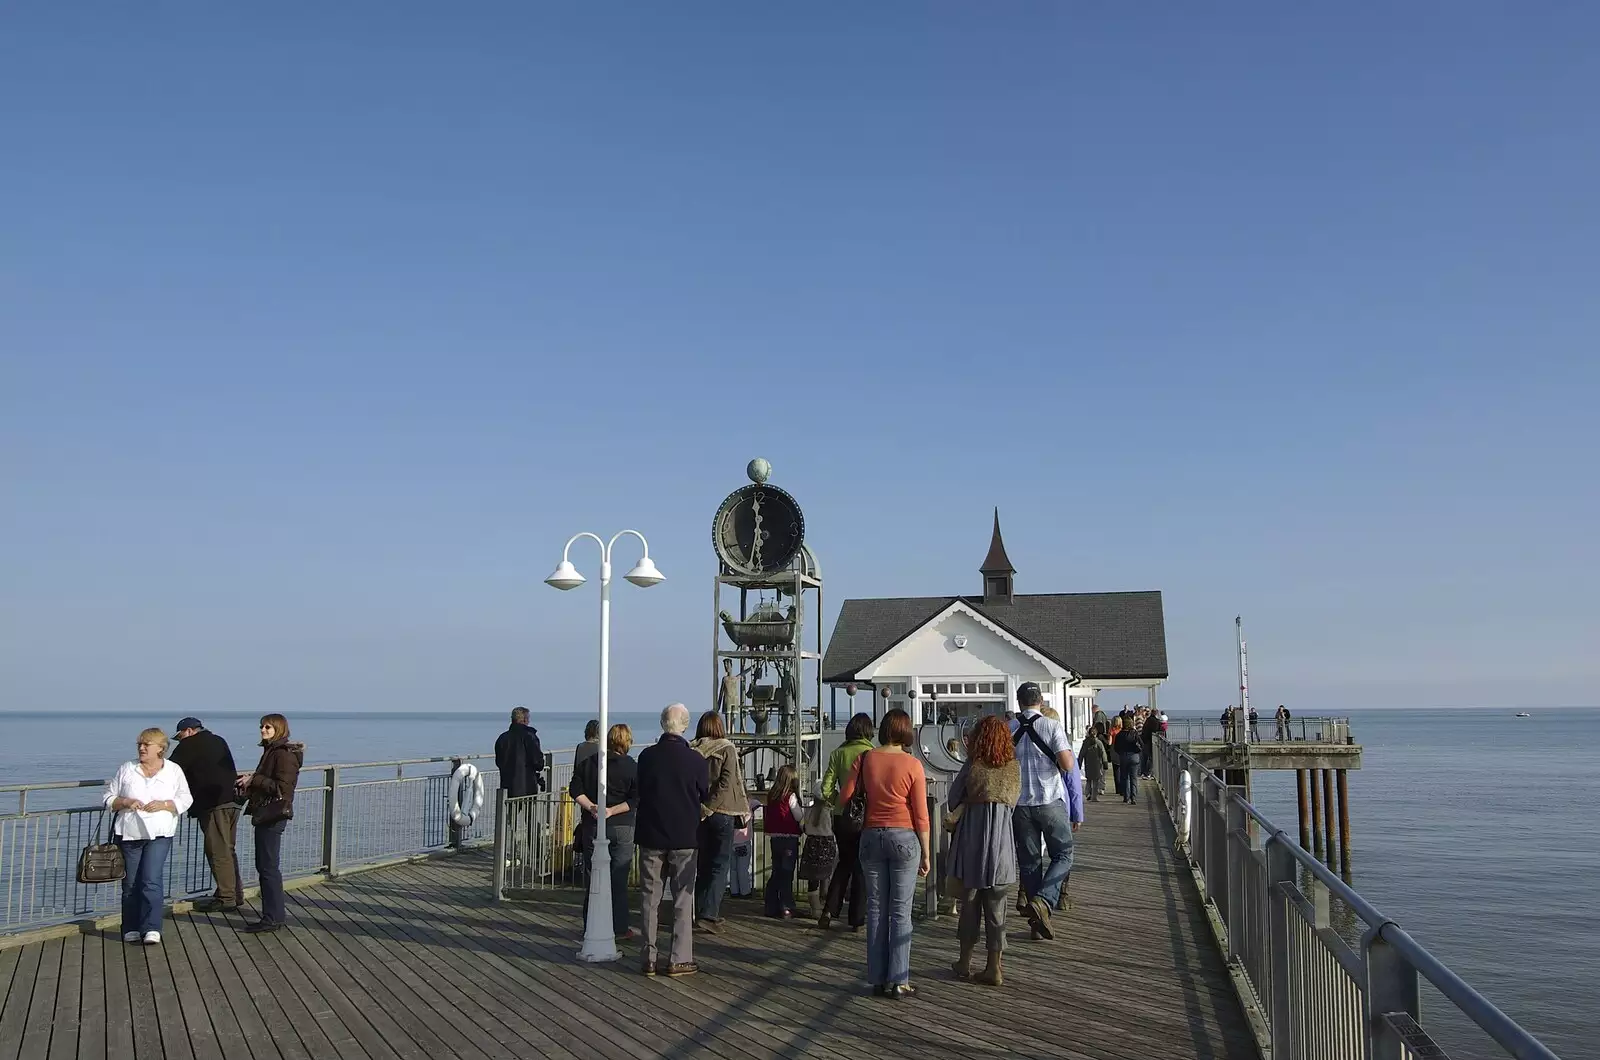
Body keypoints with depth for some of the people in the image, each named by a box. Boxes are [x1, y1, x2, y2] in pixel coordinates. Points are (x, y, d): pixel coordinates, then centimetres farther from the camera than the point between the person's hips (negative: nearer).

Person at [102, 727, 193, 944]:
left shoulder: (174, 771, 7)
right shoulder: (126, 769, 9)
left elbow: (185, 800, 4)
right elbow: (107, 798, 10)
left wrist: (164, 804, -12)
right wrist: (125, 802, -9)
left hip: (159, 835, -2)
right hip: (129, 834, 2)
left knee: (152, 880, -12)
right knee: (130, 883, 6)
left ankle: (151, 929, -11)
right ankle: (131, 929, 17)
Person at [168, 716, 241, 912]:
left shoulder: (189, 745, -1)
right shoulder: (219, 741, 23)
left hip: (213, 804, -8)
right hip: (232, 801, 8)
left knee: (218, 852, -5)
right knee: (228, 850, 14)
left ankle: (226, 897, -5)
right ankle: (235, 895, 17)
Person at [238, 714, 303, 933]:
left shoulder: (284, 754, -15)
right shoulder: (271, 751, 16)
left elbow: (282, 787, -22)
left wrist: (255, 779, -19)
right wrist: (250, 780, 6)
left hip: (274, 815, -11)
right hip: (265, 814, 11)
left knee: (268, 866, -6)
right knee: (264, 865, 15)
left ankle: (273, 917, -1)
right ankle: (277, 913, 23)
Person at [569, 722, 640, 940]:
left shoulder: (588, 763, 5)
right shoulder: (632, 767, -5)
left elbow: (575, 790, -1)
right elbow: (635, 800, -11)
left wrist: (591, 807, -7)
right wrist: (612, 811, -11)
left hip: (592, 826, 2)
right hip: (621, 828, -2)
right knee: (618, 879, 3)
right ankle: (620, 928, 7)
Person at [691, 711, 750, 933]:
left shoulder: (691, 750, 0)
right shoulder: (727, 749, -7)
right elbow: (726, 783, -15)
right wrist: (708, 808, -13)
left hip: (696, 813, 4)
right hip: (721, 813, -4)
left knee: (702, 865, 14)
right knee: (719, 867, 2)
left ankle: (700, 912, 18)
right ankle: (708, 916, -5)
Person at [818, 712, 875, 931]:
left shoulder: (838, 753, 0)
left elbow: (826, 790, -3)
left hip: (841, 817, 3)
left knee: (844, 863, 20)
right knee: (861, 868, 9)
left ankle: (829, 910, 11)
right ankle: (856, 919, 12)